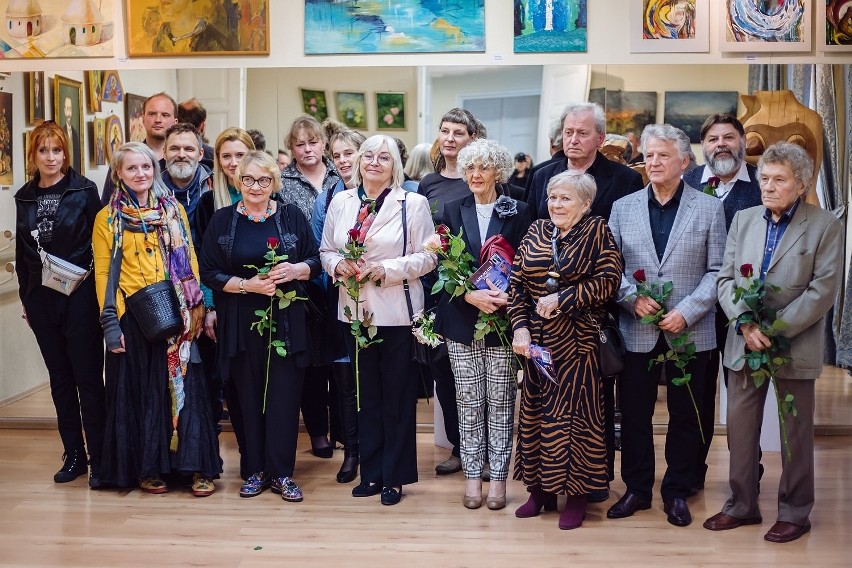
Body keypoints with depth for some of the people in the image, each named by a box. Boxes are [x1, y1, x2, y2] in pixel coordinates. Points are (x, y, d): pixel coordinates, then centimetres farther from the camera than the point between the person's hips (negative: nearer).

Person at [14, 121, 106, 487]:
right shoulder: (24, 197, 9)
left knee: (88, 378, -1)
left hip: (80, 296, -5)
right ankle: (73, 455, 21)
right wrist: (25, 298, 14)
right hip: (41, 301, 5)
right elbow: (21, 253, 15)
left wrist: (98, 291, -8)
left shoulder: (84, 190, -4)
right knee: (60, 379, 11)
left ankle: (99, 459, 7)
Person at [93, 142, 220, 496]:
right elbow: (103, 271, 0)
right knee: (138, 389, 5)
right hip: (132, 315, -1)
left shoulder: (174, 210, 9)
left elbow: (189, 261, 8)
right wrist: (110, 323, -8)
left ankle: (197, 466, 6)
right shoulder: (107, 218, 4)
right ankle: (147, 468, 15)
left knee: (182, 385, 1)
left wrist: (196, 307, -1)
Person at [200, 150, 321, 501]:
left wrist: (296, 270, -15)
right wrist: (247, 284, -14)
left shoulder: (292, 217, 4)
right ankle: (256, 471, 18)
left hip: (286, 321, 0)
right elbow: (209, 273, 0)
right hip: (241, 323, 0)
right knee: (250, 396, 6)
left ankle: (282, 473, 10)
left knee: (284, 394, 0)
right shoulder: (222, 221, 3)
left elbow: (316, 261, 6)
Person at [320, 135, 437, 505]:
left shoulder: (413, 203, -4)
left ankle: (394, 476, 16)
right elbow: (326, 251, 11)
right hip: (355, 310, 4)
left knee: (397, 395, 5)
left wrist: (387, 270, -18)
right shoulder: (340, 202, 7)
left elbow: (426, 257, -6)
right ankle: (371, 472, 24)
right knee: (366, 393, 12)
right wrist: (337, 266, -10)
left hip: (396, 312, -4)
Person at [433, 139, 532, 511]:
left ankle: (498, 476, 15)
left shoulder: (517, 212, 2)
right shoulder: (453, 211, 7)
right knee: (468, 402, 6)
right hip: (462, 320, 1)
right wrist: (470, 295, -15)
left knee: (500, 402, 4)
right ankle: (473, 475, 16)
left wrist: (508, 295, -18)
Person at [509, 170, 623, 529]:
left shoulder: (598, 233, -2)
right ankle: (540, 489, 21)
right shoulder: (536, 232, 9)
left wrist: (562, 299, -16)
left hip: (578, 340, -4)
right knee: (535, 409, 8)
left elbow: (608, 280, -12)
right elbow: (516, 283, 6)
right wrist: (520, 326, -6)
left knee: (575, 412, -1)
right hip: (538, 339, 4)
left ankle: (576, 493, 11)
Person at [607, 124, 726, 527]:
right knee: (634, 413, 7)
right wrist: (633, 297, -11)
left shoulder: (709, 208, 3)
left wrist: (687, 312, -13)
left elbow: (717, 271, -2)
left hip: (690, 332, -1)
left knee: (685, 415, 8)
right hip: (638, 331, 1)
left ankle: (677, 492, 22)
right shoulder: (623, 207, 9)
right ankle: (637, 489, 22)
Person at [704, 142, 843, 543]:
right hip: (744, 342, 4)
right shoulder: (743, 220, 8)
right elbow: (726, 279, 4)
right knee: (740, 426, 9)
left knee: (795, 432, 8)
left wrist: (776, 329, -18)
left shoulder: (825, 226, -5)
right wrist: (745, 324, -12)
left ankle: (794, 513, 21)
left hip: (795, 345, -4)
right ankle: (741, 505, 23)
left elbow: (823, 290, -11)